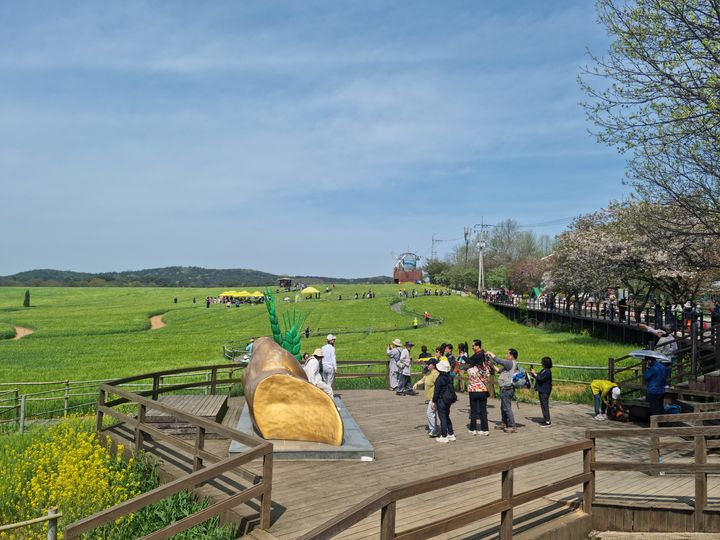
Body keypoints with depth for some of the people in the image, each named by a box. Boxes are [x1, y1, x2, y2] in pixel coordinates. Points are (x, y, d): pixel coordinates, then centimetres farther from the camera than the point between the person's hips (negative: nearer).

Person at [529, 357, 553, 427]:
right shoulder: (543, 371, 13)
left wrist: (534, 373, -16)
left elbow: (540, 378, -25)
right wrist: (532, 374, 8)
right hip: (541, 391, 10)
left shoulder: (547, 372, -17)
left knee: (545, 405, -6)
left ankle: (547, 422, -2)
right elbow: (538, 377, 20)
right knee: (542, 405, 14)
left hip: (545, 391, -10)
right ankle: (545, 420, 23)